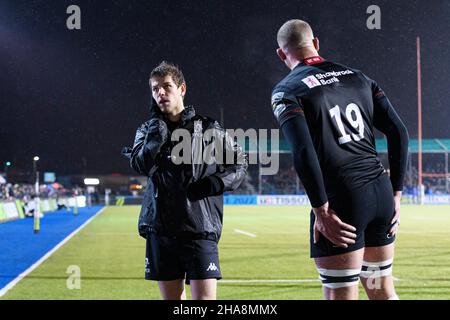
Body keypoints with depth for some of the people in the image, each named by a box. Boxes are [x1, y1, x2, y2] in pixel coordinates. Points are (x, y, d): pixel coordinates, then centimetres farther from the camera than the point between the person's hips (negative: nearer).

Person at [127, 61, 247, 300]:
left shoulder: (208, 129, 4)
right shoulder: (148, 130, 10)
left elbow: (239, 166, 10)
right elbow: (141, 165, -10)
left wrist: (214, 184, -7)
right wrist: (158, 125, -10)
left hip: (200, 229, -3)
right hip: (161, 229, 3)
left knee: (205, 298, -8)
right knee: (171, 297, 10)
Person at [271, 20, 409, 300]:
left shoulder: (287, 91, -2)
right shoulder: (358, 77, 15)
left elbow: (303, 153, -16)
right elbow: (399, 133, 10)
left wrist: (321, 210, -12)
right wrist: (396, 194, 12)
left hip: (341, 200, -6)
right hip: (382, 193, 6)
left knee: (342, 295, 2)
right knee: (383, 292, 18)